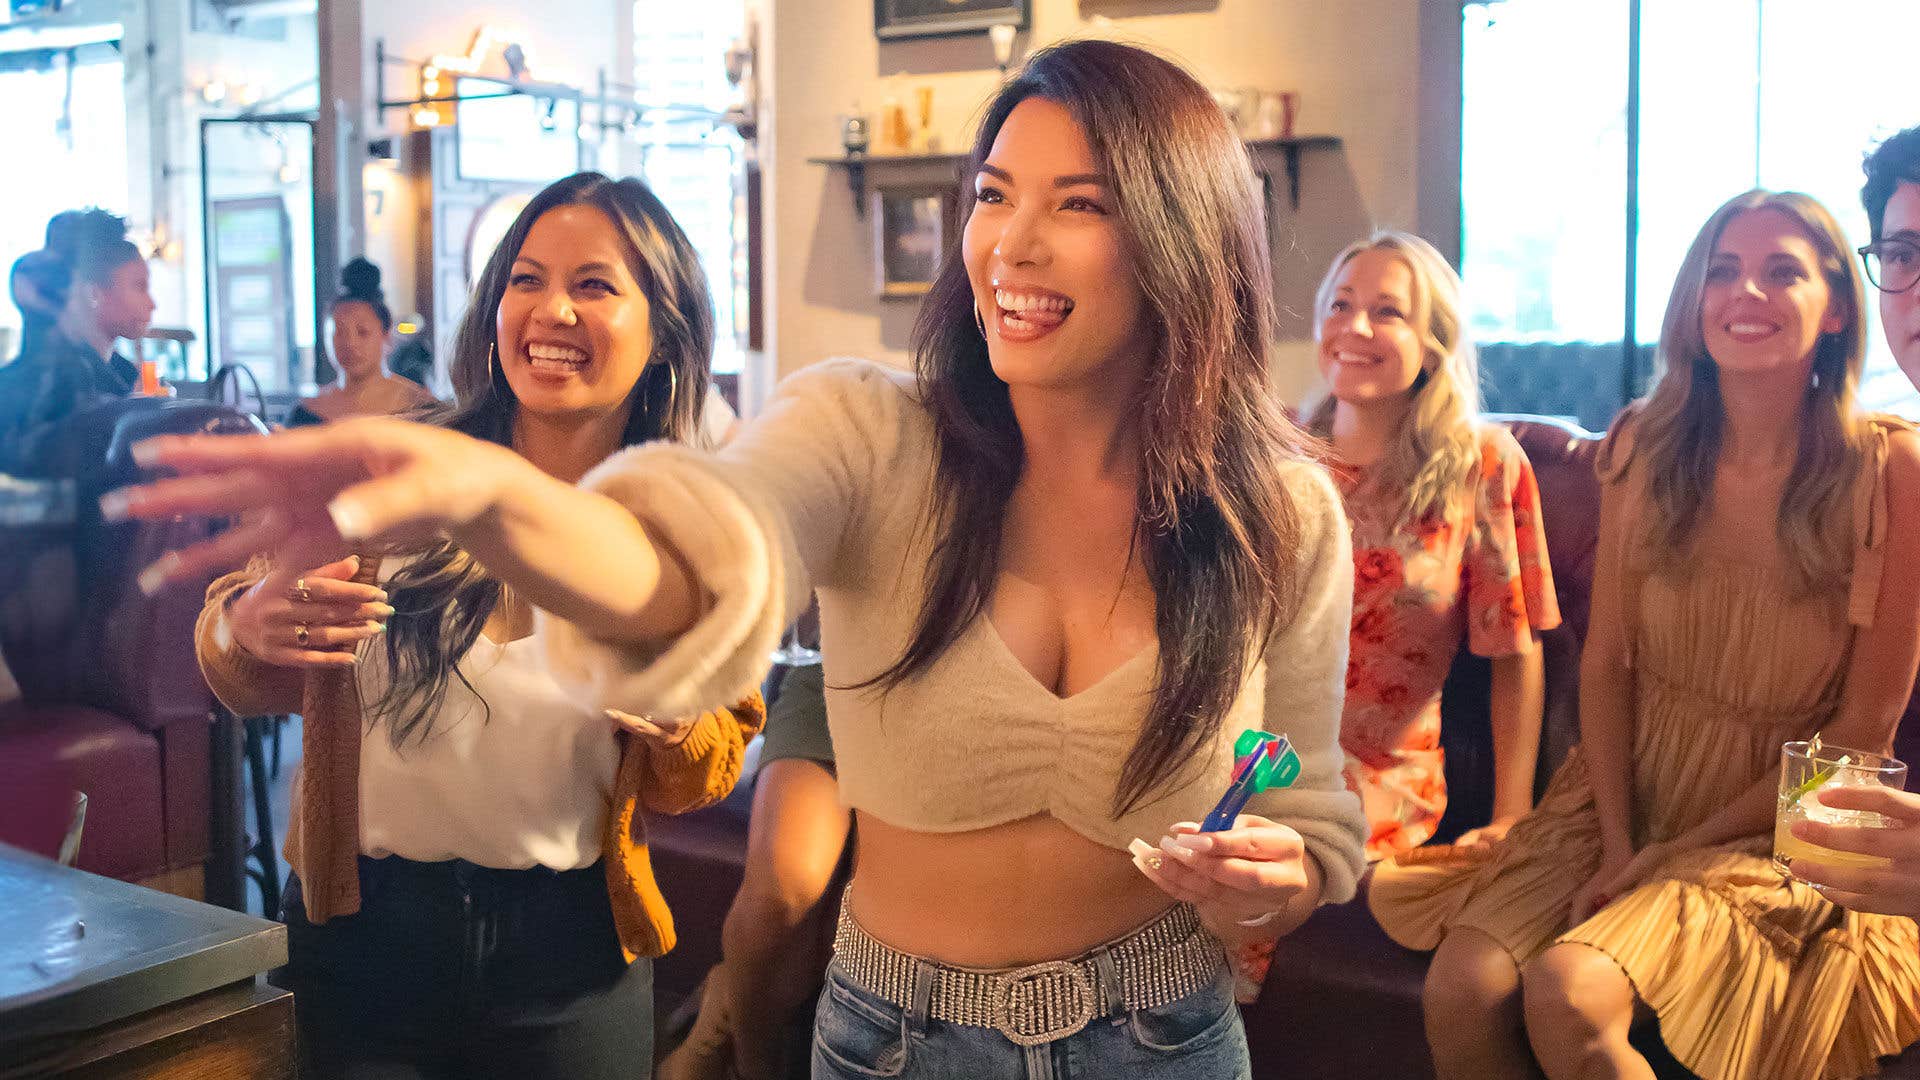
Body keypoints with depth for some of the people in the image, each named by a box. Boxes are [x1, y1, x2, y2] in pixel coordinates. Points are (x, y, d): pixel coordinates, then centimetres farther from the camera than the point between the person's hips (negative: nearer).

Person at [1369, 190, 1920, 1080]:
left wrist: (1674, 854, -11)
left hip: (1772, 830, -3)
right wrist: (1616, 841, -11)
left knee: (1567, 997, -27)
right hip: (1626, 791, 3)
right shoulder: (1646, 446, -1)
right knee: (1462, 992, -20)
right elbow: (1606, 661, 2)